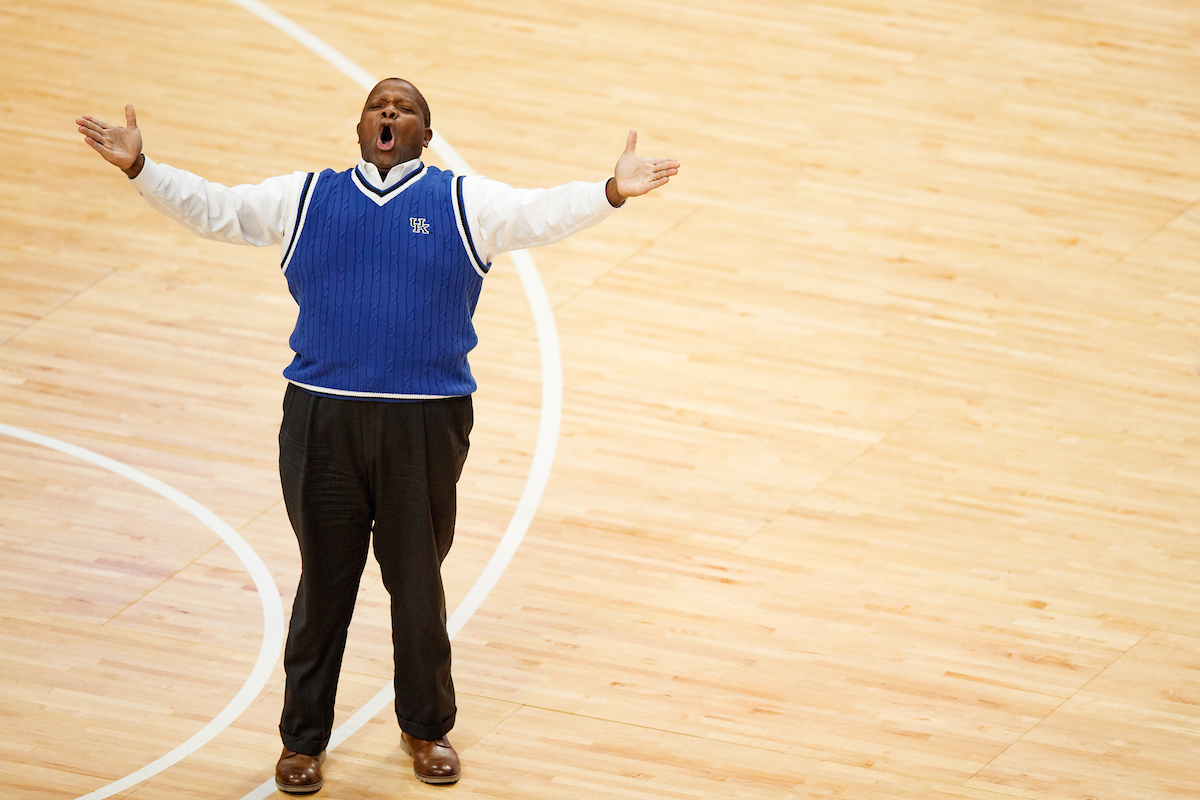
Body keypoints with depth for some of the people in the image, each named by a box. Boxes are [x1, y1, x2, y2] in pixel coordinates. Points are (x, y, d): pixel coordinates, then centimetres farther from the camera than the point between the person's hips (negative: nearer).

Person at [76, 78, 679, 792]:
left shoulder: (463, 204, 5)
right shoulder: (306, 198, 10)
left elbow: (542, 214, -8)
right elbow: (214, 209, 9)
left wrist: (610, 193, -25)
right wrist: (140, 168, -4)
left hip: (424, 426, -1)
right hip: (321, 419, 1)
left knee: (419, 584, 9)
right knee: (324, 585, 9)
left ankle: (427, 727, 28)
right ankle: (304, 738, 21)